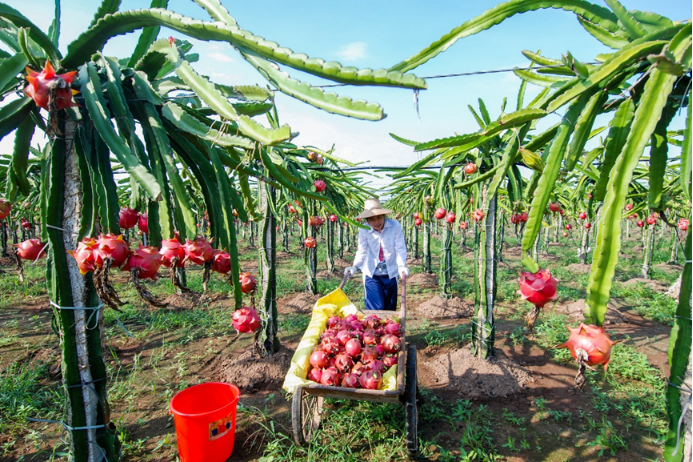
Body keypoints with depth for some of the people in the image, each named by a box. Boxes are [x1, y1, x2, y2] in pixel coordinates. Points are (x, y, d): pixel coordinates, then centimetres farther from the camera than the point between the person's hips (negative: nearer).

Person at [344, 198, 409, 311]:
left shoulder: (395, 226, -14)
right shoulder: (364, 230, -11)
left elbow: (400, 249, -13)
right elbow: (362, 251, -8)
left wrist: (402, 266, -26)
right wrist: (355, 267, -24)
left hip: (391, 273, 1)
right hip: (371, 274, -1)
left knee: (390, 309, 14)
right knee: (375, 309, -8)